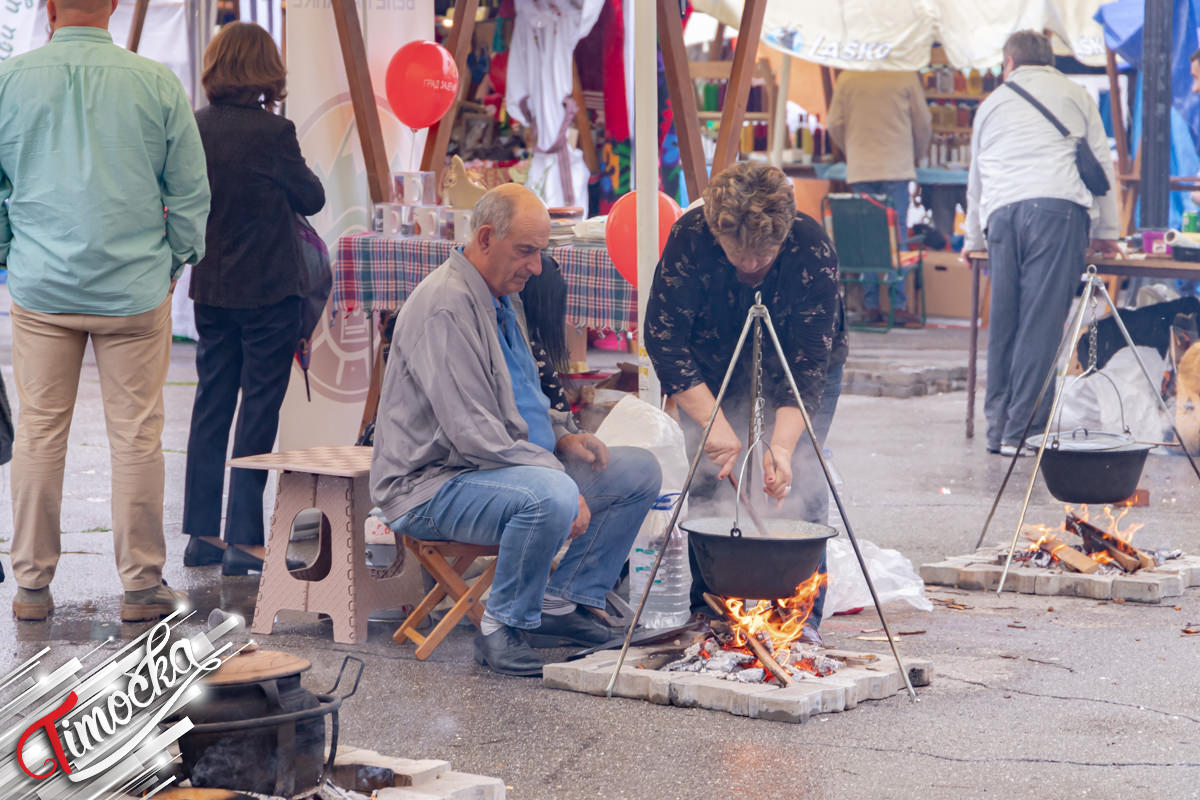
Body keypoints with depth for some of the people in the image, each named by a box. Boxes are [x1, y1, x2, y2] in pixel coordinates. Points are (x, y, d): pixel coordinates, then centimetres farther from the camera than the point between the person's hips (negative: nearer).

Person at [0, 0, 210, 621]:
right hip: (135, 288, -1)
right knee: (136, 435, 4)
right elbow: (191, 191, 3)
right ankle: (141, 585, 9)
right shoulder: (156, 83, -4)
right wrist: (176, 260, 17)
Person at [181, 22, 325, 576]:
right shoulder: (272, 132, -16)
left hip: (210, 288, 6)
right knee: (258, 408, 0)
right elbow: (312, 198, -3)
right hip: (267, 288, -5)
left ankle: (201, 534, 16)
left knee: (210, 405, 12)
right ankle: (243, 540, 0)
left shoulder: (193, 128, -1)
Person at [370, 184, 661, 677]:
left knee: (639, 471, 3)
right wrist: (562, 480, -26)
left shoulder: (500, 298, 14)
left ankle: (559, 604, 7)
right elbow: (471, 433, -27)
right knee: (549, 497, -38)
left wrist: (562, 435, 6)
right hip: (433, 482, -10)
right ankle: (502, 630, -17)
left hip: (513, 462, 10)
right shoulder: (445, 308, -20)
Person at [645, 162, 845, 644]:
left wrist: (783, 446, -44)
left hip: (800, 368, -1)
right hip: (713, 365, 1)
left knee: (800, 479, -15)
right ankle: (704, 608, 2)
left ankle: (801, 616, -7)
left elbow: (808, 366, -33)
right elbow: (663, 337, -28)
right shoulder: (690, 238, -32)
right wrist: (713, 423, -34)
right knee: (709, 478, -10)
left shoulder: (813, 251, -34)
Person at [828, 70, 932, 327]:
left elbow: (835, 124, 6)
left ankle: (871, 305, 3)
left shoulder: (847, 78, 3)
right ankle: (898, 304, -4)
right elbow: (923, 123, 4)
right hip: (896, 169, -2)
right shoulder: (906, 77, -3)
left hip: (860, 169, 2)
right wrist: (917, 154, 22)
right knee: (897, 236, 0)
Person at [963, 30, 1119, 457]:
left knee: (1003, 322, 7)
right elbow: (1102, 161, 17)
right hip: (1059, 206, -3)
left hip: (1001, 213, 3)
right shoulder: (1074, 94, 19)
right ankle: (1022, 430, -14)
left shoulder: (992, 103, 26)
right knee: (1042, 320, -8)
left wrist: (973, 239, 47)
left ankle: (998, 428, 4)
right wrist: (1106, 230, 25)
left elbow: (976, 177, 35)